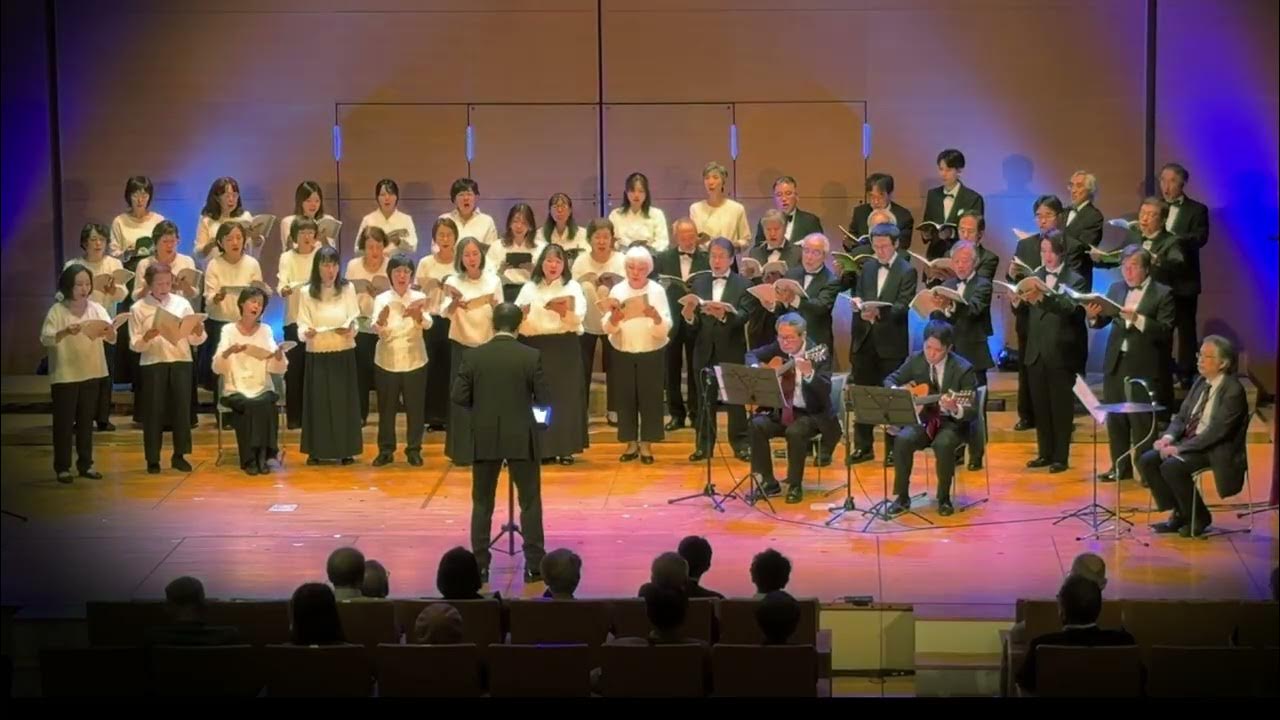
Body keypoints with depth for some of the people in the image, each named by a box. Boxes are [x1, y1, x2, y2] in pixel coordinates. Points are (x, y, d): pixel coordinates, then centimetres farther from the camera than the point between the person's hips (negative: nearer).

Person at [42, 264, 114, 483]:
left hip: (91, 373, 4)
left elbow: (112, 339, -4)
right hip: (65, 374, -4)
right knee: (64, 421, 1)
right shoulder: (57, 311, -7)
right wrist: (65, 332, -36)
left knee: (86, 421, 10)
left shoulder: (96, 309, 4)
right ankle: (62, 467, 7)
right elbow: (45, 339, -18)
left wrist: (110, 332, -28)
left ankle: (85, 464, 19)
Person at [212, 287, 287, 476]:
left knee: (265, 404, -30)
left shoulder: (266, 330, 8)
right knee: (249, 405, -31)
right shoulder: (229, 330, 2)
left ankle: (262, 457, -19)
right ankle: (249, 459, -21)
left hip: (262, 389, 2)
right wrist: (229, 351, -28)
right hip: (235, 391, -2)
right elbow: (217, 368, -9)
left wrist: (279, 355, -22)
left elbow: (278, 369, 0)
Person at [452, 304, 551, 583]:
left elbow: (459, 396, -5)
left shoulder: (473, 356, -5)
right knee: (530, 502, 7)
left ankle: (480, 565, 11)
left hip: (484, 439, 2)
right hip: (521, 438, -1)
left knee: (482, 503, 11)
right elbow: (544, 399, -7)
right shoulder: (531, 356, -9)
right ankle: (534, 565, 6)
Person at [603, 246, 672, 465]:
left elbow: (665, 329, -14)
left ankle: (646, 444, 12)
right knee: (625, 397, 5)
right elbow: (607, 328, -8)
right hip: (622, 353, 2)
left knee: (650, 398, 1)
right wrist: (613, 319, -30)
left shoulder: (657, 291, -7)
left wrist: (656, 317, -34)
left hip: (651, 353, -2)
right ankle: (631, 443, 17)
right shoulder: (617, 290, -2)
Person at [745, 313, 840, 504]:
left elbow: (825, 391, -25)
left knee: (795, 432, -35)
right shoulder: (779, 348, 2)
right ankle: (768, 482, -10)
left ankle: (795, 485, -16)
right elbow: (752, 355, 15)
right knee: (756, 425, -21)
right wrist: (756, 370, -7)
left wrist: (809, 373, -44)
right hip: (780, 411, 5)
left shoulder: (818, 355, -14)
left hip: (811, 414, -5)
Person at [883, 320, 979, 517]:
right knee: (902, 440, -27)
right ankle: (902, 497, -13)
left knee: (943, 444, -36)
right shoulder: (915, 360, -3)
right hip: (923, 419, 4)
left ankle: (944, 498, -14)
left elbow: (972, 412, -18)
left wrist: (955, 409, -41)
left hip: (952, 423, -3)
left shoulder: (963, 369, -15)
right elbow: (890, 380, 11)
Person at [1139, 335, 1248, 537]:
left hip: (1216, 451, -8)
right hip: (1189, 442, 8)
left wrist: (1180, 448, -25)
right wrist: (1168, 437, -8)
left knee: (1172, 466, -29)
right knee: (1147, 461, -10)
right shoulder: (1201, 383, 10)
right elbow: (1182, 417, 13)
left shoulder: (1233, 391, -16)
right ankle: (1179, 513, 1)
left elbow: (1217, 431, -23)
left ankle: (1199, 517, -9)